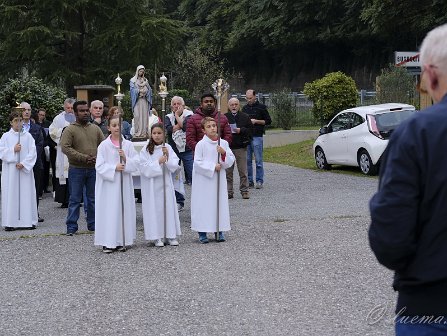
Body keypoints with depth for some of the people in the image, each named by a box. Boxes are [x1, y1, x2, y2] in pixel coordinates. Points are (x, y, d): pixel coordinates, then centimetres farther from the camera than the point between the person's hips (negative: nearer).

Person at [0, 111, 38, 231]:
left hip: (25, 169, 1)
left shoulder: (27, 136, 5)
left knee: (26, 194, 0)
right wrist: (13, 150, -13)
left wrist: (24, 163, -11)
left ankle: (27, 221, 3)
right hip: (10, 170, -1)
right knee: (11, 195, -2)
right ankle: (10, 222, -1)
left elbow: (33, 153, 0)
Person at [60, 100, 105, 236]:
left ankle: (93, 224, 21)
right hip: (76, 169, -4)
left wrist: (97, 158, -9)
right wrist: (84, 158, -19)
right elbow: (65, 148, -17)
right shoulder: (70, 130, -6)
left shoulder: (95, 129, 9)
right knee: (75, 199, 1)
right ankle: (71, 226, 6)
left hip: (93, 169, 4)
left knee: (92, 199, 11)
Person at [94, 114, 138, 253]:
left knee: (124, 209, 4)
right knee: (109, 211, -4)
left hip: (124, 184, 3)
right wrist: (114, 168, -17)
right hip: (108, 183, -3)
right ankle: (107, 242, 1)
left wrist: (125, 159, -15)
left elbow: (136, 163, 1)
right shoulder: (104, 145, -2)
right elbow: (100, 166, -6)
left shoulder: (128, 145, 4)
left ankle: (120, 241, 14)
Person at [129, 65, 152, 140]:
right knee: (137, 116, -11)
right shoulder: (133, 80, 7)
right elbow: (132, 90, -5)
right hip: (137, 100, -4)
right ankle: (137, 133, -14)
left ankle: (144, 133, -3)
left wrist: (145, 92, -11)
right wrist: (139, 91, -18)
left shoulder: (145, 80, 17)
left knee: (145, 116, -3)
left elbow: (149, 90, 8)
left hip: (144, 101, 4)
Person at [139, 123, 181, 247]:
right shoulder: (146, 150, -4)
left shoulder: (168, 148, 3)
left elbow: (175, 166, -2)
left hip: (165, 183, 2)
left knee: (169, 207, 5)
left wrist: (167, 158, -18)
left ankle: (171, 235, 13)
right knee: (154, 209, 0)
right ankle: (157, 237, 7)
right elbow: (144, 168, -12)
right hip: (151, 184, -2)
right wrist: (158, 162, -19)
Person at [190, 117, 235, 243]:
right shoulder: (201, 144, -8)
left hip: (219, 179, 4)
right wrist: (213, 167, -15)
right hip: (204, 180, -4)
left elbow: (231, 161, 4)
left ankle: (219, 231, 16)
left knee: (220, 203, 6)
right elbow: (197, 163, -11)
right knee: (203, 204, -1)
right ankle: (202, 233, 7)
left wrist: (224, 153, -13)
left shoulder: (223, 143, 4)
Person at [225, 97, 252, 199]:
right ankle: (229, 191, 11)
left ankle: (244, 190, 10)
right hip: (227, 148, 1)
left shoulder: (245, 117, 5)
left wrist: (241, 130, -11)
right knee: (228, 171, 4)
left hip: (241, 148, -1)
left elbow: (250, 129, 3)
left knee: (243, 171, 2)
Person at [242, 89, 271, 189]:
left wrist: (256, 121, -11)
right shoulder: (245, 108, 15)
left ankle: (259, 181, 0)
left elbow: (268, 121, 0)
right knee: (247, 160, 4)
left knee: (258, 160, -4)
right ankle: (249, 181, 9)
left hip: (257, 136, -5)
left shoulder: (261, 107, 1)